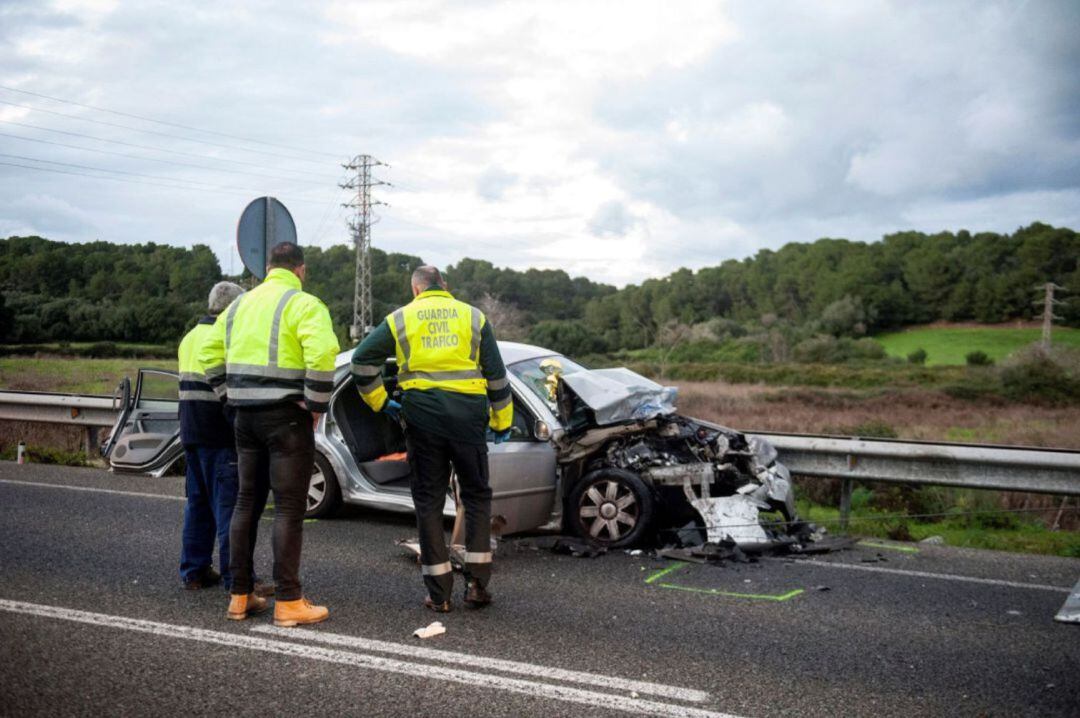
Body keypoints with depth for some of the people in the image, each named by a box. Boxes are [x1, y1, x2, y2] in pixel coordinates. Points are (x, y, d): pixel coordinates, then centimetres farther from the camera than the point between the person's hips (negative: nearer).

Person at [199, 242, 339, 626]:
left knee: (246, 501, 14)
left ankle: (240, 596, 20)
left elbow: (209, 353, 18)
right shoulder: (303, 304, -8)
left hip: (246, 416, 7)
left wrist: (230, 395, 17)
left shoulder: (240, 304, 15)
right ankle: (288, 602, 1)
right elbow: (321, 355, -23)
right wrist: (316, 405, -13)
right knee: (289, 507, -2)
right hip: (286, 416, -7)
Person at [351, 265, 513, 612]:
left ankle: (439, 593, 10)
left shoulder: (400, 319, 8)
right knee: (476, 495, 14)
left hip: (422, 417, 0)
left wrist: (380, 401, 10)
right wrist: (501, 421, 13)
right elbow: (496, 374, 8)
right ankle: (476, 582, 10)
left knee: (428, 501, 8)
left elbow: (362, 359, 2)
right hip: (467, 416, 0)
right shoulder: (473, 317, 9)